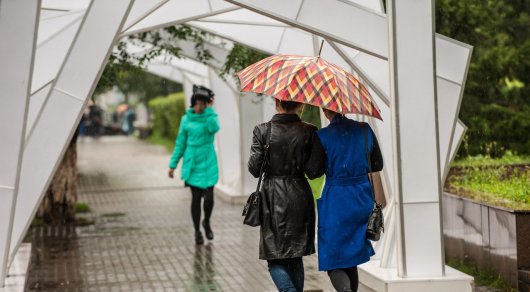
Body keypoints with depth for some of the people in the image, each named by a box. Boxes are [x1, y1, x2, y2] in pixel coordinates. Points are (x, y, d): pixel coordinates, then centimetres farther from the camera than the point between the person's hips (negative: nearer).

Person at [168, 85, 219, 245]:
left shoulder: (211, 116, -1)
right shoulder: (186, 119, 2)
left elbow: (213, 128, -24)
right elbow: (180, 143, 7)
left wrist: (209, 108, -18)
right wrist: (173, 165, 5)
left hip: (208, 164, 0)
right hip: (192, 164, 0)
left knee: (209, 197, -6)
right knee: (196, 198, 2)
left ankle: (207, 222, 23)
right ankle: (197, 231, 18)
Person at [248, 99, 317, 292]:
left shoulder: (262, 131, -9)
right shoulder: (309, 131, -5)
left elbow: (254, 168, -7)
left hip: (274, 199, -2)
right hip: (301, 196, 2)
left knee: (275, 259, 5)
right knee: (296, 257, 16)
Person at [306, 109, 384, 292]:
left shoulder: (323, 136, -11)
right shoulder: (365, 130, 0)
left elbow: (313, 173, -8)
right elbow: (378, 165, 7)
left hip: (335, 201, -4)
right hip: (362, 199, 4)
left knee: (334, 263, 2)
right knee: (351, 255, 21)